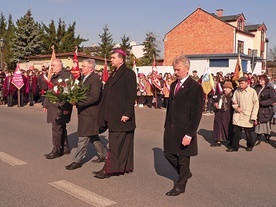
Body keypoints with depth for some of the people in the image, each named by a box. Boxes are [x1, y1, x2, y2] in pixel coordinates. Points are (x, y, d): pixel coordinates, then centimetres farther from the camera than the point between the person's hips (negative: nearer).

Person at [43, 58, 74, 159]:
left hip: (61, 107, -9)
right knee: (61, 128, 15)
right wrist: (46, 104, 22)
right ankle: (65, 148, 26)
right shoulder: (54, 76, 18)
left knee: (57, 128, -6)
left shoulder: (67, 75, -12)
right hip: (53, 106, 9)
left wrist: (66, 108, -22)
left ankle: (56, 151, 5)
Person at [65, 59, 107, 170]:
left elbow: (93, 97, -25)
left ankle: (77, 161, 6)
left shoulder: (95, 79, -16)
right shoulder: (83, 78, 13)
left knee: (83, 137, -3)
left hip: (89, 113, -10)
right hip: (84, 112, 10)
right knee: (92, 135, 18)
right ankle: (103, 154, 32)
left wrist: (77, 102, -26)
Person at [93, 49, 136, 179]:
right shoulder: (114, 74, 16)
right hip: (112, 115, 9)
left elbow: (131, 95, -15)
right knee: (122, 143, 15)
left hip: (121, 116, -9)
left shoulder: (129, 74, -10)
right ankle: (124, 167, 24)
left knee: (115, 143, -3)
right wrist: (105, 114, 15)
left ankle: (108, 169, 3)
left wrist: (126, 113, -20)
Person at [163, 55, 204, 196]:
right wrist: (167, 125, 13)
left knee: (183, 157, 7)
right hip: (171, 128, 7)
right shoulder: (174, 85, 10)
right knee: (169, 153, 13)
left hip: (184, 130, -7)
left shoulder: (195, 87, -13)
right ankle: (185, 173, 38)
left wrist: (189, 134, -19)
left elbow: (196, 113, -16)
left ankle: (180, 186, 26)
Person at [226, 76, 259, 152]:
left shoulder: (252, 91, -7)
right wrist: (236, 107, -8)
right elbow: (234, 102, 15)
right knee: (236, 131, 2)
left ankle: (250, 145, 29)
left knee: (248, 132, 7)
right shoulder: (237, 91, 2)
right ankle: (234, 146, 13)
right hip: (237, 115, 3)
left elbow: (256, 105, -4)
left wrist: (253, 117, -9)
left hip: (247, 116, -3)